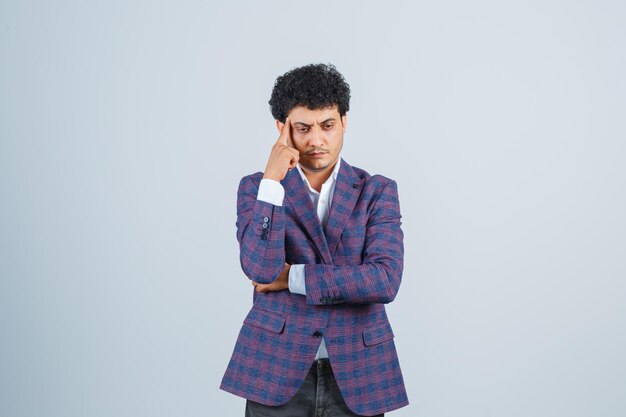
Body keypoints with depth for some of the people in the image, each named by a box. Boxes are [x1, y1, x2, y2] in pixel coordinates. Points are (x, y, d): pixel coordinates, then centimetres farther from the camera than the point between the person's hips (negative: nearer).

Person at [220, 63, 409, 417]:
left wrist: (293, 278, -11)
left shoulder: (378, 191, 1)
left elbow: (386, 280, -12)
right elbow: (260, 269, -14)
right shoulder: (257, 187, 2)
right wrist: (272, 180, -18)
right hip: (277, 369, 0)